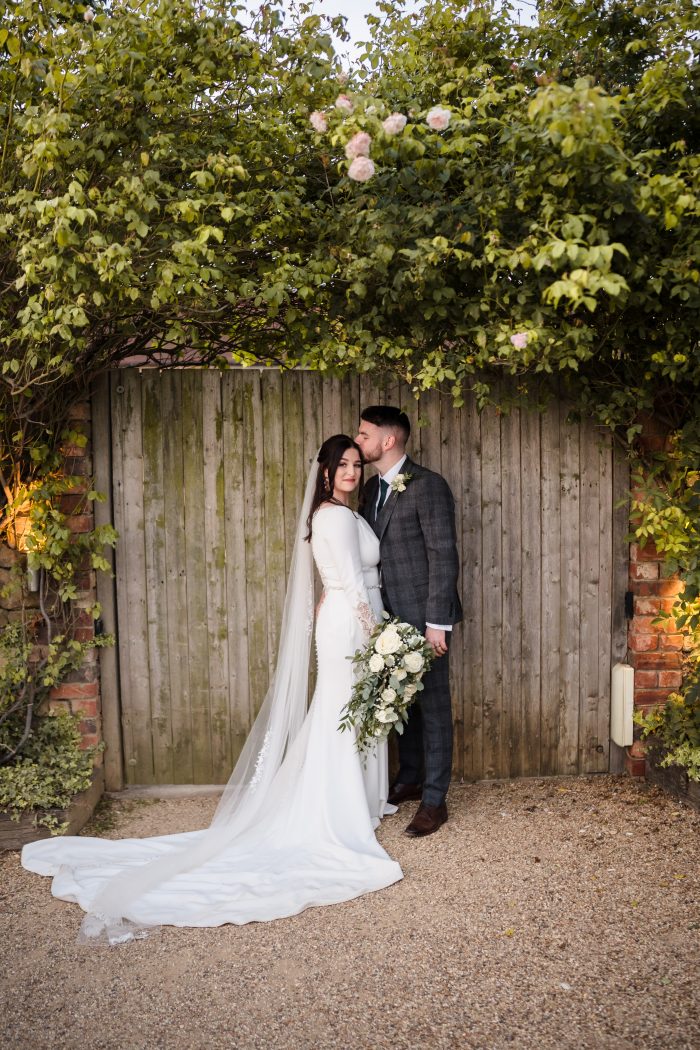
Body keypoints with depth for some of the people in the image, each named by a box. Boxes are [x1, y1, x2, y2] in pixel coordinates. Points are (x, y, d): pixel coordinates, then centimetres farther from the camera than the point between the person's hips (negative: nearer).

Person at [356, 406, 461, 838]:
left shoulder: (428, 486, -14)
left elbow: (444, 556, -17)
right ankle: (410, 779, 35)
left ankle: (435, 800, 13)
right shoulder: (372, 488, 10)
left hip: (424, 617, -7)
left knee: (433, 708, 3)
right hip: (391, 616, 8)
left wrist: (436, 621, -19)